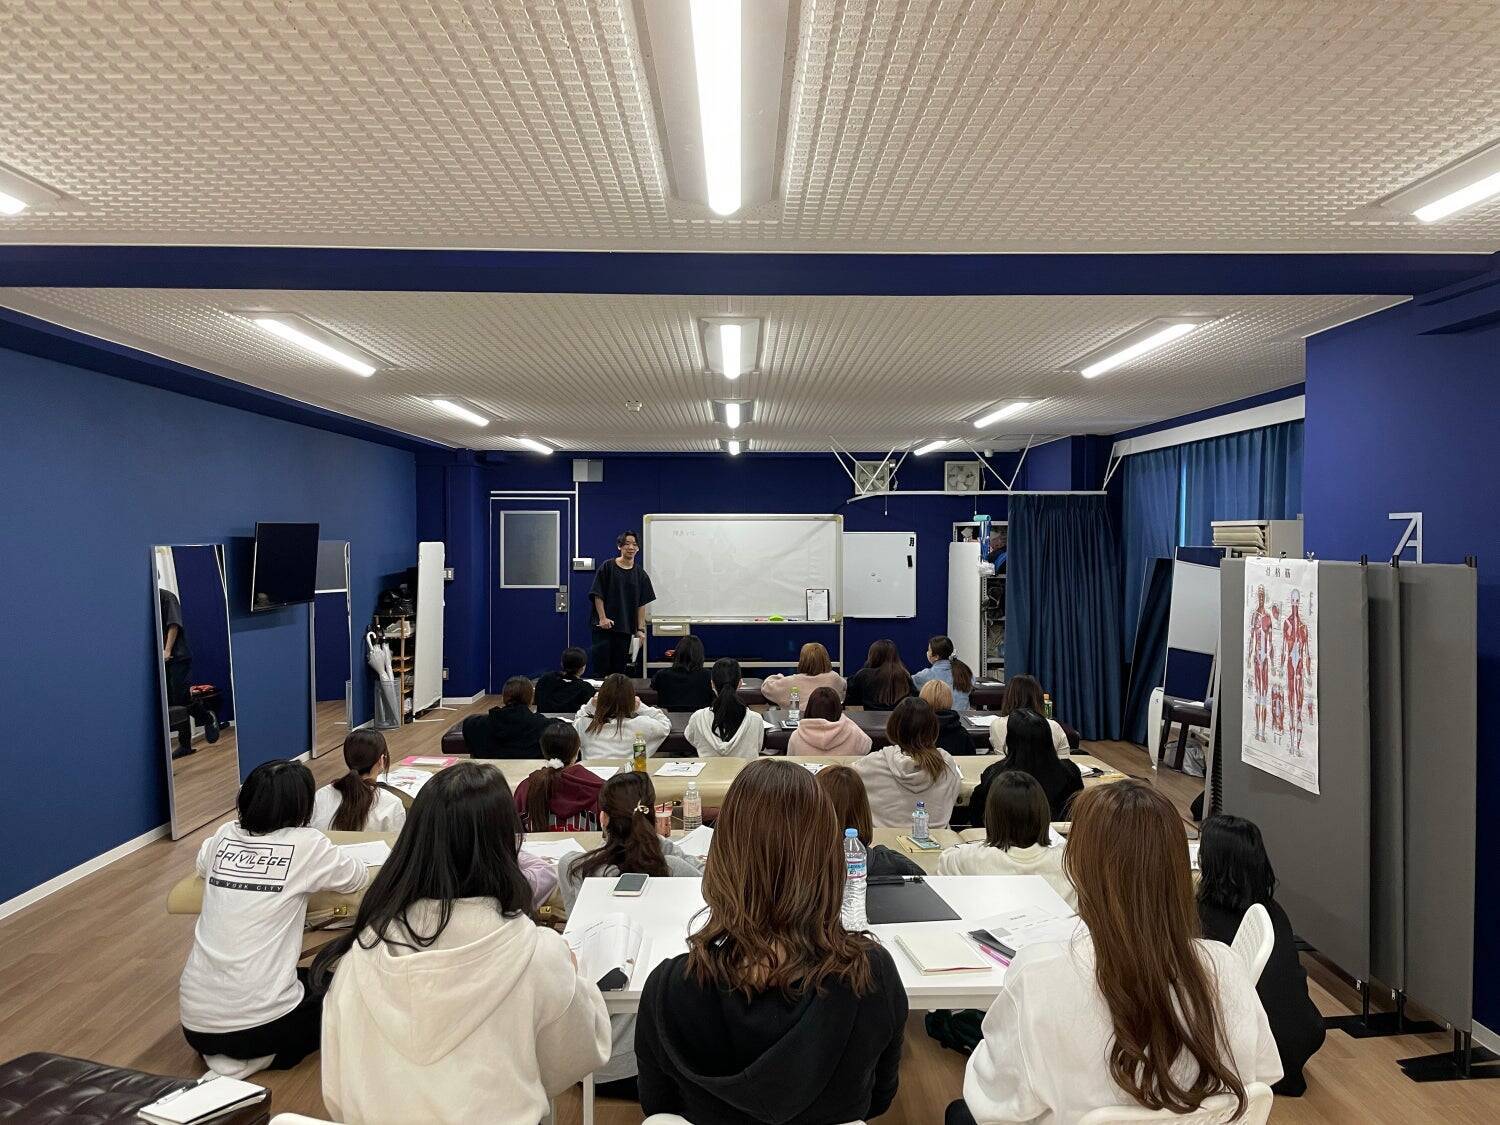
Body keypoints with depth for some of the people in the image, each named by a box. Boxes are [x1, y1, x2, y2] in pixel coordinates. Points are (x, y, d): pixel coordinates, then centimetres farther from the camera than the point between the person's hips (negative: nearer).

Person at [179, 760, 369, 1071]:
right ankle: (261, 1057, 5)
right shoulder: (305, 844, -11)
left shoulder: (225, 835, 2)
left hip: (195, 1023, 6)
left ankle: (219, 1053, 13)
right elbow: (358, 878, 7)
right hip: (258, 1023, -5)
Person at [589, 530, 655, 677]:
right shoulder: (607, 567, -2)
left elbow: (642, 604, 5)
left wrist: (640, 629, 0)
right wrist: (602, 618, -12)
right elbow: (597, 595, -3)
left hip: (626, 628, 3)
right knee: (601, 666, -3)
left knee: (619, 668, 7)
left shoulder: (640, 574, 7)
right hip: (605, 626, -3)